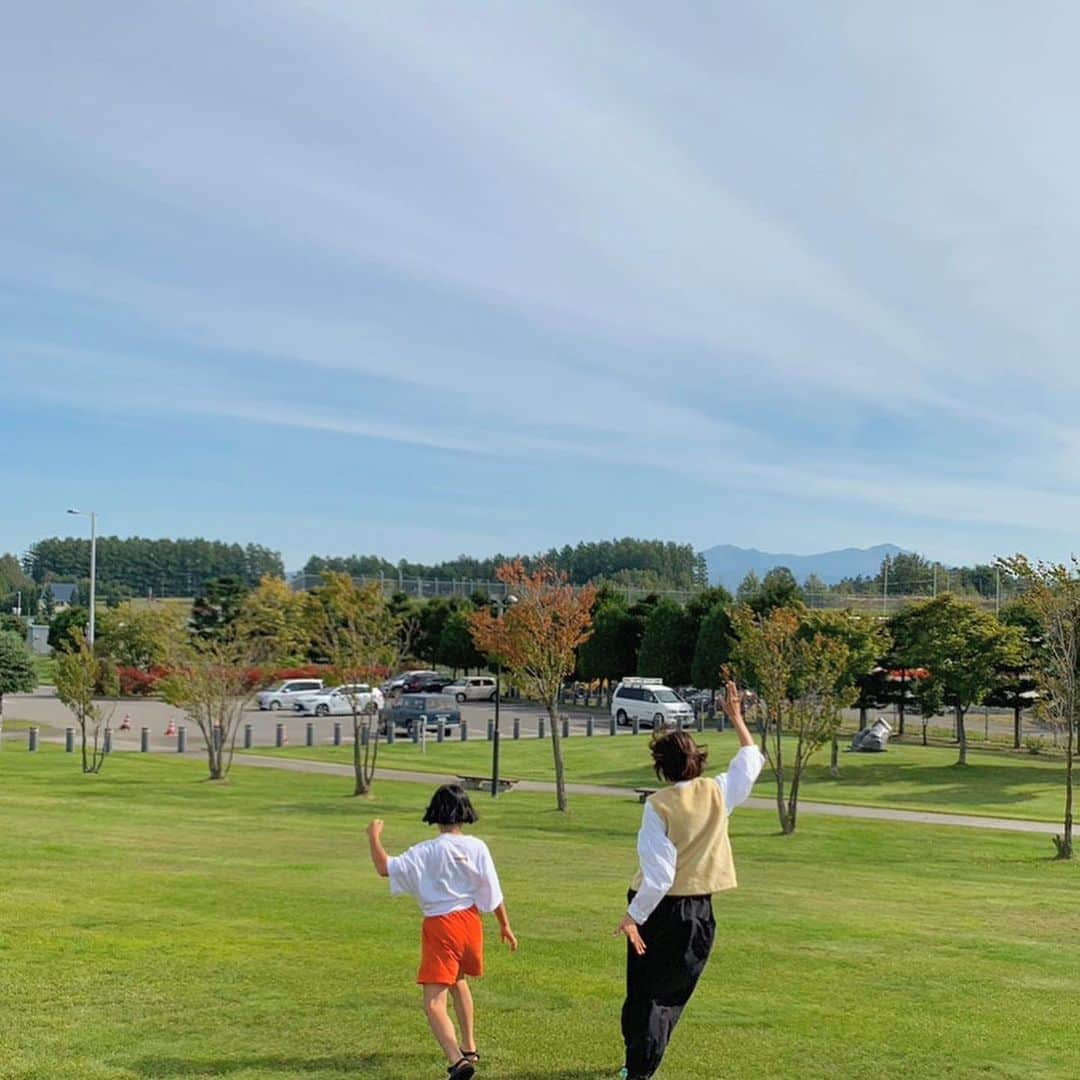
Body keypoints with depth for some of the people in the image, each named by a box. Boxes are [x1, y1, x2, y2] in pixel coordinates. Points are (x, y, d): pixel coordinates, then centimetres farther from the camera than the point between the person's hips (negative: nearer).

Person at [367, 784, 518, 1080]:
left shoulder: (426, 852, -12)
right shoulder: (477, 848, -3)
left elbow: (385, 868, -15)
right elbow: (493, 892, 1)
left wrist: (373, 838, 2)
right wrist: (505, 925, 15)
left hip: (439, 927, -5)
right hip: (469, 920, 5)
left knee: (434, 1002, -8)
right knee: (457, 981, 32)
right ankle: (468, 1047, 42)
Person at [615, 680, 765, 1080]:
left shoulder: (659, 805, -15)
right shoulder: (718, 793, -4)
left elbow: (658, 873, -19)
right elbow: (751, 759, 15)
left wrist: (633, 916, -16)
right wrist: (736, 716, 24)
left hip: (658, 908, -3)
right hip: (698, 911, 3)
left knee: (641, 991, 13)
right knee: (669, 996, 13)